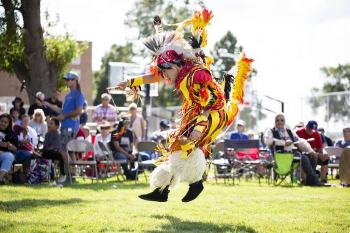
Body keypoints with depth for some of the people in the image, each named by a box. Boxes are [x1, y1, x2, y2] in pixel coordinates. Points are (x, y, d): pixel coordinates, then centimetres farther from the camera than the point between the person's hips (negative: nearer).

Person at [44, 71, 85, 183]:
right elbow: (63, 111, 24)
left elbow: (78, 111, -18)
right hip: (65, 126, 9)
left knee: (63, 150, -13)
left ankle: (69, 174, -10)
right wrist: (48, 105, 23)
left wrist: (64, 116, -13)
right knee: (70, 150, 9)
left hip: (71, 126, -9)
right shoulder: (68, 95, 20)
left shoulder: (78, 94, -9)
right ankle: (73, 173, 11)